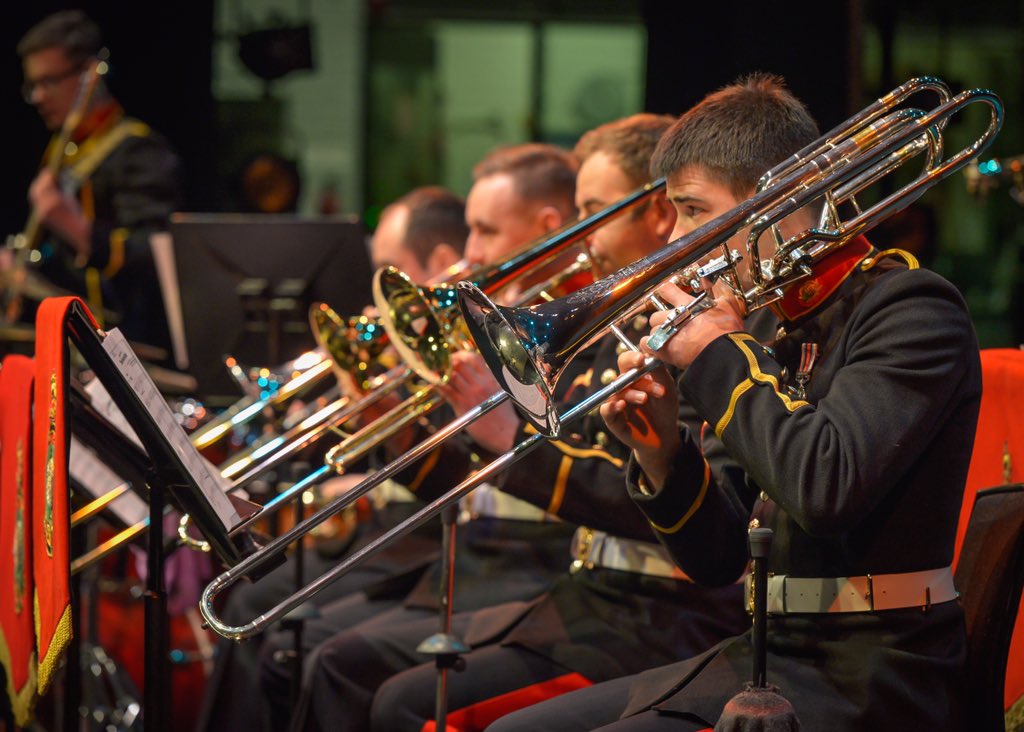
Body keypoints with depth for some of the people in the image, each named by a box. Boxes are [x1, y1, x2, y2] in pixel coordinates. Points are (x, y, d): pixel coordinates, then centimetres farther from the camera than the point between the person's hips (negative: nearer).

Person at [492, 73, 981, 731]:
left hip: (862, 679, -8)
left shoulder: (910, 309, -11)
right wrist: (663, 457, -7)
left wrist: (719, 356, -14)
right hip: (766, 653, 8)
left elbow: (825, 486, -29)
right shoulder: (764, 325, 12)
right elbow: (719, 562, 13)